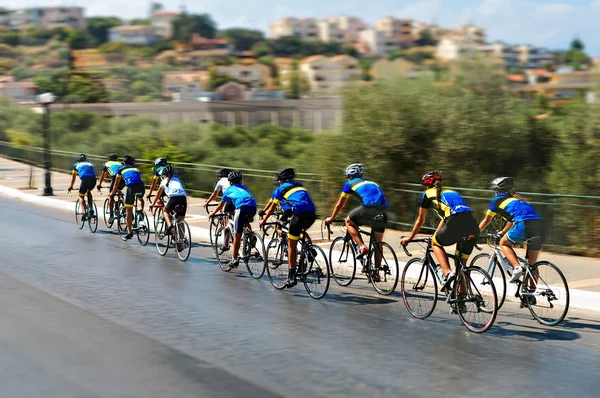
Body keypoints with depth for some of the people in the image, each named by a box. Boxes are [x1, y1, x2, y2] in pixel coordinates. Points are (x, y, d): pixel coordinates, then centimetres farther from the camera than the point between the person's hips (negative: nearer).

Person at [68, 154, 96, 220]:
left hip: (85, 180, -3)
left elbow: (73, 177, 38)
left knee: (81, 196, 12)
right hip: (93, 180, 3)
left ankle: (84, 212, -12)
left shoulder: (76, 165, 29)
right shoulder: (90, 164, 36)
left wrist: (71, 187, 50)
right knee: (89, 191, 32)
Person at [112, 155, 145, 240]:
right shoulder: (136, 167, 31)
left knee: (129, 210, 6)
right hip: (141, 186, 2)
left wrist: (113, 192, 49)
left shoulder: (121, 169, 25)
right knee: (141, 199, 35)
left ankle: (130, 231, 3)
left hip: (131, 186, -2)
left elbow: (116, 183, 33)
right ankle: (141, 211, 8)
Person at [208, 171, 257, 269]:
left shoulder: (229, 189, 25)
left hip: (242, 207, -4)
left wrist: (213, 213, 53)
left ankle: (234, 259, 0)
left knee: (237, 235, 0)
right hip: (253, 207, 4)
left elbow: (221, 204, 36)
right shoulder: (243, 188, 36)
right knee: (246, 223, 37)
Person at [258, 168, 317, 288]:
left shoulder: (280, 189, 19)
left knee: (291, 246, 5)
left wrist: (263, 221, 44)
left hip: (299, 214, -5)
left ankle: (291, 276, 4)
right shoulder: (300, 186, 33)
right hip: (312, 214, 5)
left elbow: (271, 209, 28)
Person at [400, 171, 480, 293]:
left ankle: (448, 273, 2)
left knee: (436, 243, 23)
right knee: (461, 265, 19)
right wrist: (436, 235, 60)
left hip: (457, 224, -6)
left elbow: (420, 220, 29)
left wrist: (410, 238, 43)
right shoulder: (450, 192, 36)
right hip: (473, 227, 6)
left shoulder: (428, 194, 19)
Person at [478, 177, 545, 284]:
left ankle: (517, 267, -5)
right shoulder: (515, 198, 36)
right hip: (540, 225, 6)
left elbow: (486, 221, 31)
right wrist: (503, 232, 65)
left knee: (503, 243, 18)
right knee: (532, 263, 16)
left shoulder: (496, 200, 20)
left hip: (524, 224, -6)